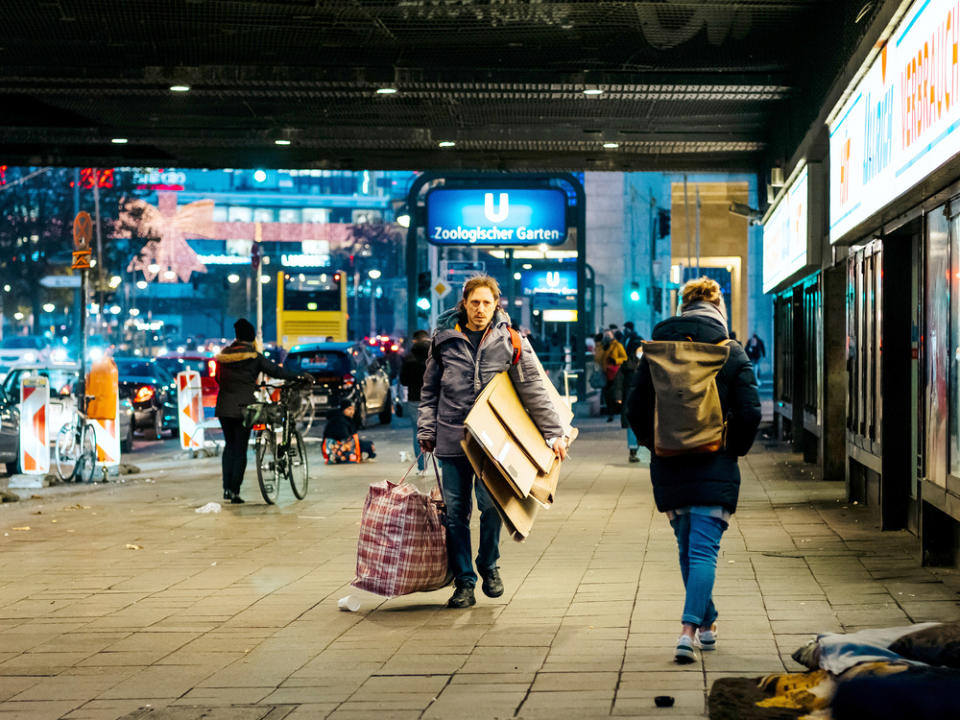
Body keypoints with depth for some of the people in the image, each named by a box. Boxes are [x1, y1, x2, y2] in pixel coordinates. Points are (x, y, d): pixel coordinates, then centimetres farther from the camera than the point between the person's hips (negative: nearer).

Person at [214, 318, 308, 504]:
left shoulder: (224, 355, 6)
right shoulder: (253, 357, -8)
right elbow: (275, 371, -7)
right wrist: (301, 377, 1)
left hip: (224, 408, 4)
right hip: (242, 408, -4)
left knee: (229, 445, 17)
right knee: (240, 448, 2)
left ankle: (226, 488, 12)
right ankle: (235, 491, -1)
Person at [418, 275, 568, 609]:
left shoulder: (509, 340, 2)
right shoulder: (444, 338, 6)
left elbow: (532, 389, 2)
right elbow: (429, 390, 14)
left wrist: (553, 433, 0)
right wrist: (427, 431, 8)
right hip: (452, 440, 1)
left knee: (491, 506, -7)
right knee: (455, 513, 2)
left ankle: (488, 566, 19)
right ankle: (464, 583, 12)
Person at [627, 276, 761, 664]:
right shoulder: (732, 354, -4)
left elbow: (636, 407, 4)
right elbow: (749, 413, -7)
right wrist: (734, 449, 7)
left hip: (669, 468, 3)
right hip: (714, 468, -3)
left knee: (688, 549, 17)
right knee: (704, 550, -3)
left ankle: (705, 624, 27)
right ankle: (690, 628, -17)